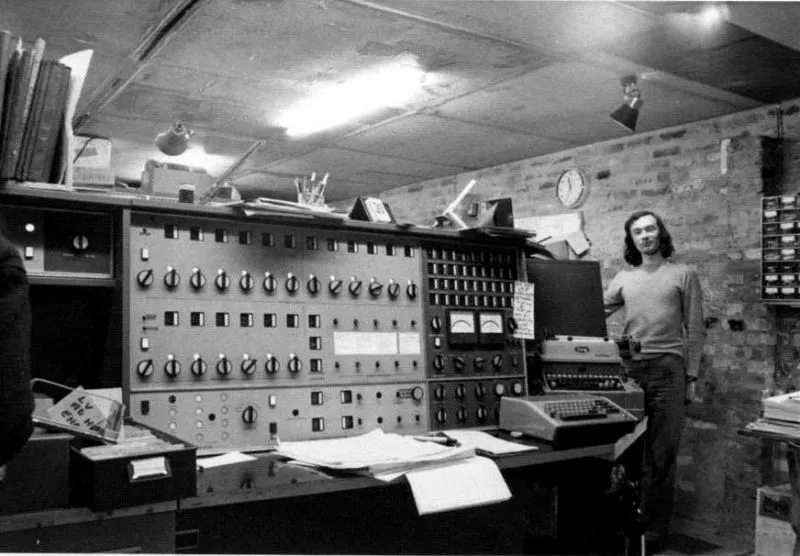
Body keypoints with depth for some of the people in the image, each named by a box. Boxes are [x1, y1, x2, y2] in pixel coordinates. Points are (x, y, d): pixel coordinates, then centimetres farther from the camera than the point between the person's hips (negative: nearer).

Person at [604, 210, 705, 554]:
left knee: (661, 453, -1)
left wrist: (692, 376, -1)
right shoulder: (623, 278, 14)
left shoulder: (683, 275, 6)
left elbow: (695, 330, 4)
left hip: (667, 368, -2)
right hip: (629, 368, 3)